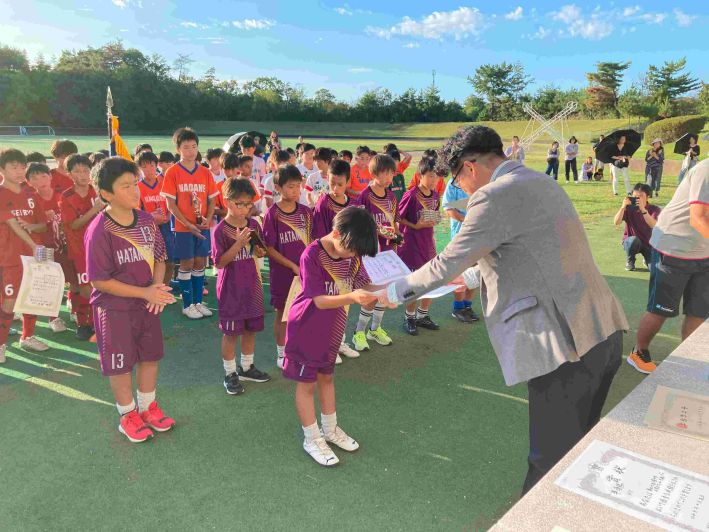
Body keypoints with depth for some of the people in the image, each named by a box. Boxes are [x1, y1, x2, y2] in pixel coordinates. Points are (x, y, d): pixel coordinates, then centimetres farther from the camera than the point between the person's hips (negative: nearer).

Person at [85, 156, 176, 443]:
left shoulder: (146, 220, -4)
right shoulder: (99, 231, -21)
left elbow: (159, 258, 6)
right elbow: (99, 281, -18)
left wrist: (157, 287, -12)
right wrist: (144, 292, -21)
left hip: (148, 304, 6)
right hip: (115, 309, -5)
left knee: (151, 355, 17)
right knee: (120, 364, 10)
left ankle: (148, 406, 38)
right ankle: (128, 415, 32)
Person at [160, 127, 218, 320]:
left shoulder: (205, 172, 5)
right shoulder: (172, 172, -5)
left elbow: (212, 200, 8)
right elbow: (171, 204, -8)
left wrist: (207, 219, -9)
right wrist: (188, 224, -15)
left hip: (203, 226, 3)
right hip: (183, 227, -3)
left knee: (200, 263, 9)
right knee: (186, 264, 2)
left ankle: (198, 302, 21)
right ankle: (187, 305, 14)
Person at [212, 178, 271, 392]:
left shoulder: (253, 224, 2)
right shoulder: (220, 230, -15)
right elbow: (219, 262, -18)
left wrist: (260, 251, -10)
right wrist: (239, 243, -26)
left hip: (252, 285, 6)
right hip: (231, 288, -5)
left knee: (251, 327, 15)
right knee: (231, 331, 5)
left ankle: (246, 367, 33)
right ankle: (230, 373, 20)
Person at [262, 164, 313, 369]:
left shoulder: (305, 211, 1)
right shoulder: (272, 214, -11)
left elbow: (311, 241, 8)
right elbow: (269, 248, -11)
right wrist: (293, 266, -16)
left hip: (305, 271, 4)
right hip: (282, 273, -3)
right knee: (282, 313, 10)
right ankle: (281, 354, 26)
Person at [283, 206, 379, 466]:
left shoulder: (352, 254, -7)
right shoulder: (312, 255, -26)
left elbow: (361, 285, -3)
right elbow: (320, 300, -27)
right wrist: (351, 297, -41)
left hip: (332, 329, 6)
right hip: (307, 329, -6)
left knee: (326, 377, 22)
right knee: (306, 383, 9)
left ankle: (330, 429, 38)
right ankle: (312, 438, 25)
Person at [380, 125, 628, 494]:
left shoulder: (495, 196, -13)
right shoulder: (541, 183, 15)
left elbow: (447, 264, -9)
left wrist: (396, 292, 7)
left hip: (566, 346, -9)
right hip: (604, 334, 9)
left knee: (551, 460, 8)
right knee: (575, 446, 24)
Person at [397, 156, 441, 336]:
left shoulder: (435, 195, 5)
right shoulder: (411, 195, -16)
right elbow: (397, 218, -11)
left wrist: (434, 221, 1)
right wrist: (415, 226, -18)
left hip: (428, 244, 7)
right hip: (411, 245, -7)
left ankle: (423, 316, 30)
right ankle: (409, 318, 19)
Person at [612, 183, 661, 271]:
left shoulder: (654, 209, -13)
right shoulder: (629, 208, -12)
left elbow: (653, 225, -31)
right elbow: (616, 223, -24)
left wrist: (643, 209, -41)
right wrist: (623, 207, -35)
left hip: (648, 243, 1)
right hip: (631, 241, -1)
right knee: (634, 239, -38)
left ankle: (646, 258, 22)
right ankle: (630, 261, -7)